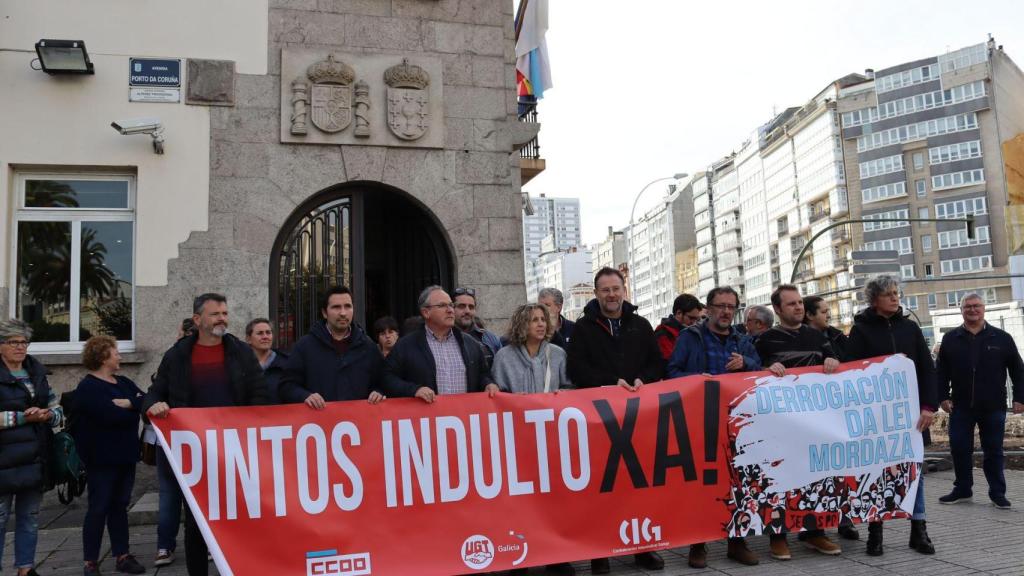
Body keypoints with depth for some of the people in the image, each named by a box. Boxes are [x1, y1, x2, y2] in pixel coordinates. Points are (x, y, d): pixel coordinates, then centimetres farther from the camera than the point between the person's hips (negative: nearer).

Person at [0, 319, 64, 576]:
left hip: (35, 459, 6)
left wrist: (48, 415, -7)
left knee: (30, 517, 13)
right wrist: (23, 417, -17)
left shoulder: (38, 372, 12)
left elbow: (58, 409, 14)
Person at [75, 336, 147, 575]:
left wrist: (127, 402, -17)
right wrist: (135, 407, -9)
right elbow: (112, 415, -24)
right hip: (102, 458, -7)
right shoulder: (88, 388, -11)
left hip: (125, 456, 7)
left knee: (120, 506, 11)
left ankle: (122, 556, 17)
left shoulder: (124, 382, 14)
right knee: (99, 508, -1)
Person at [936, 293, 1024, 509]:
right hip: (961, 407, 1)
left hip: (993, 407, -1)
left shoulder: (1002, 338, 4)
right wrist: (943, 397, -1)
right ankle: (962, 489, 17)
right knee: (959, 449, 3)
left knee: (993, 451, 6)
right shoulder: (950, 339, 6)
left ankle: (997, 492, 17)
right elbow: (941, 371, 7)